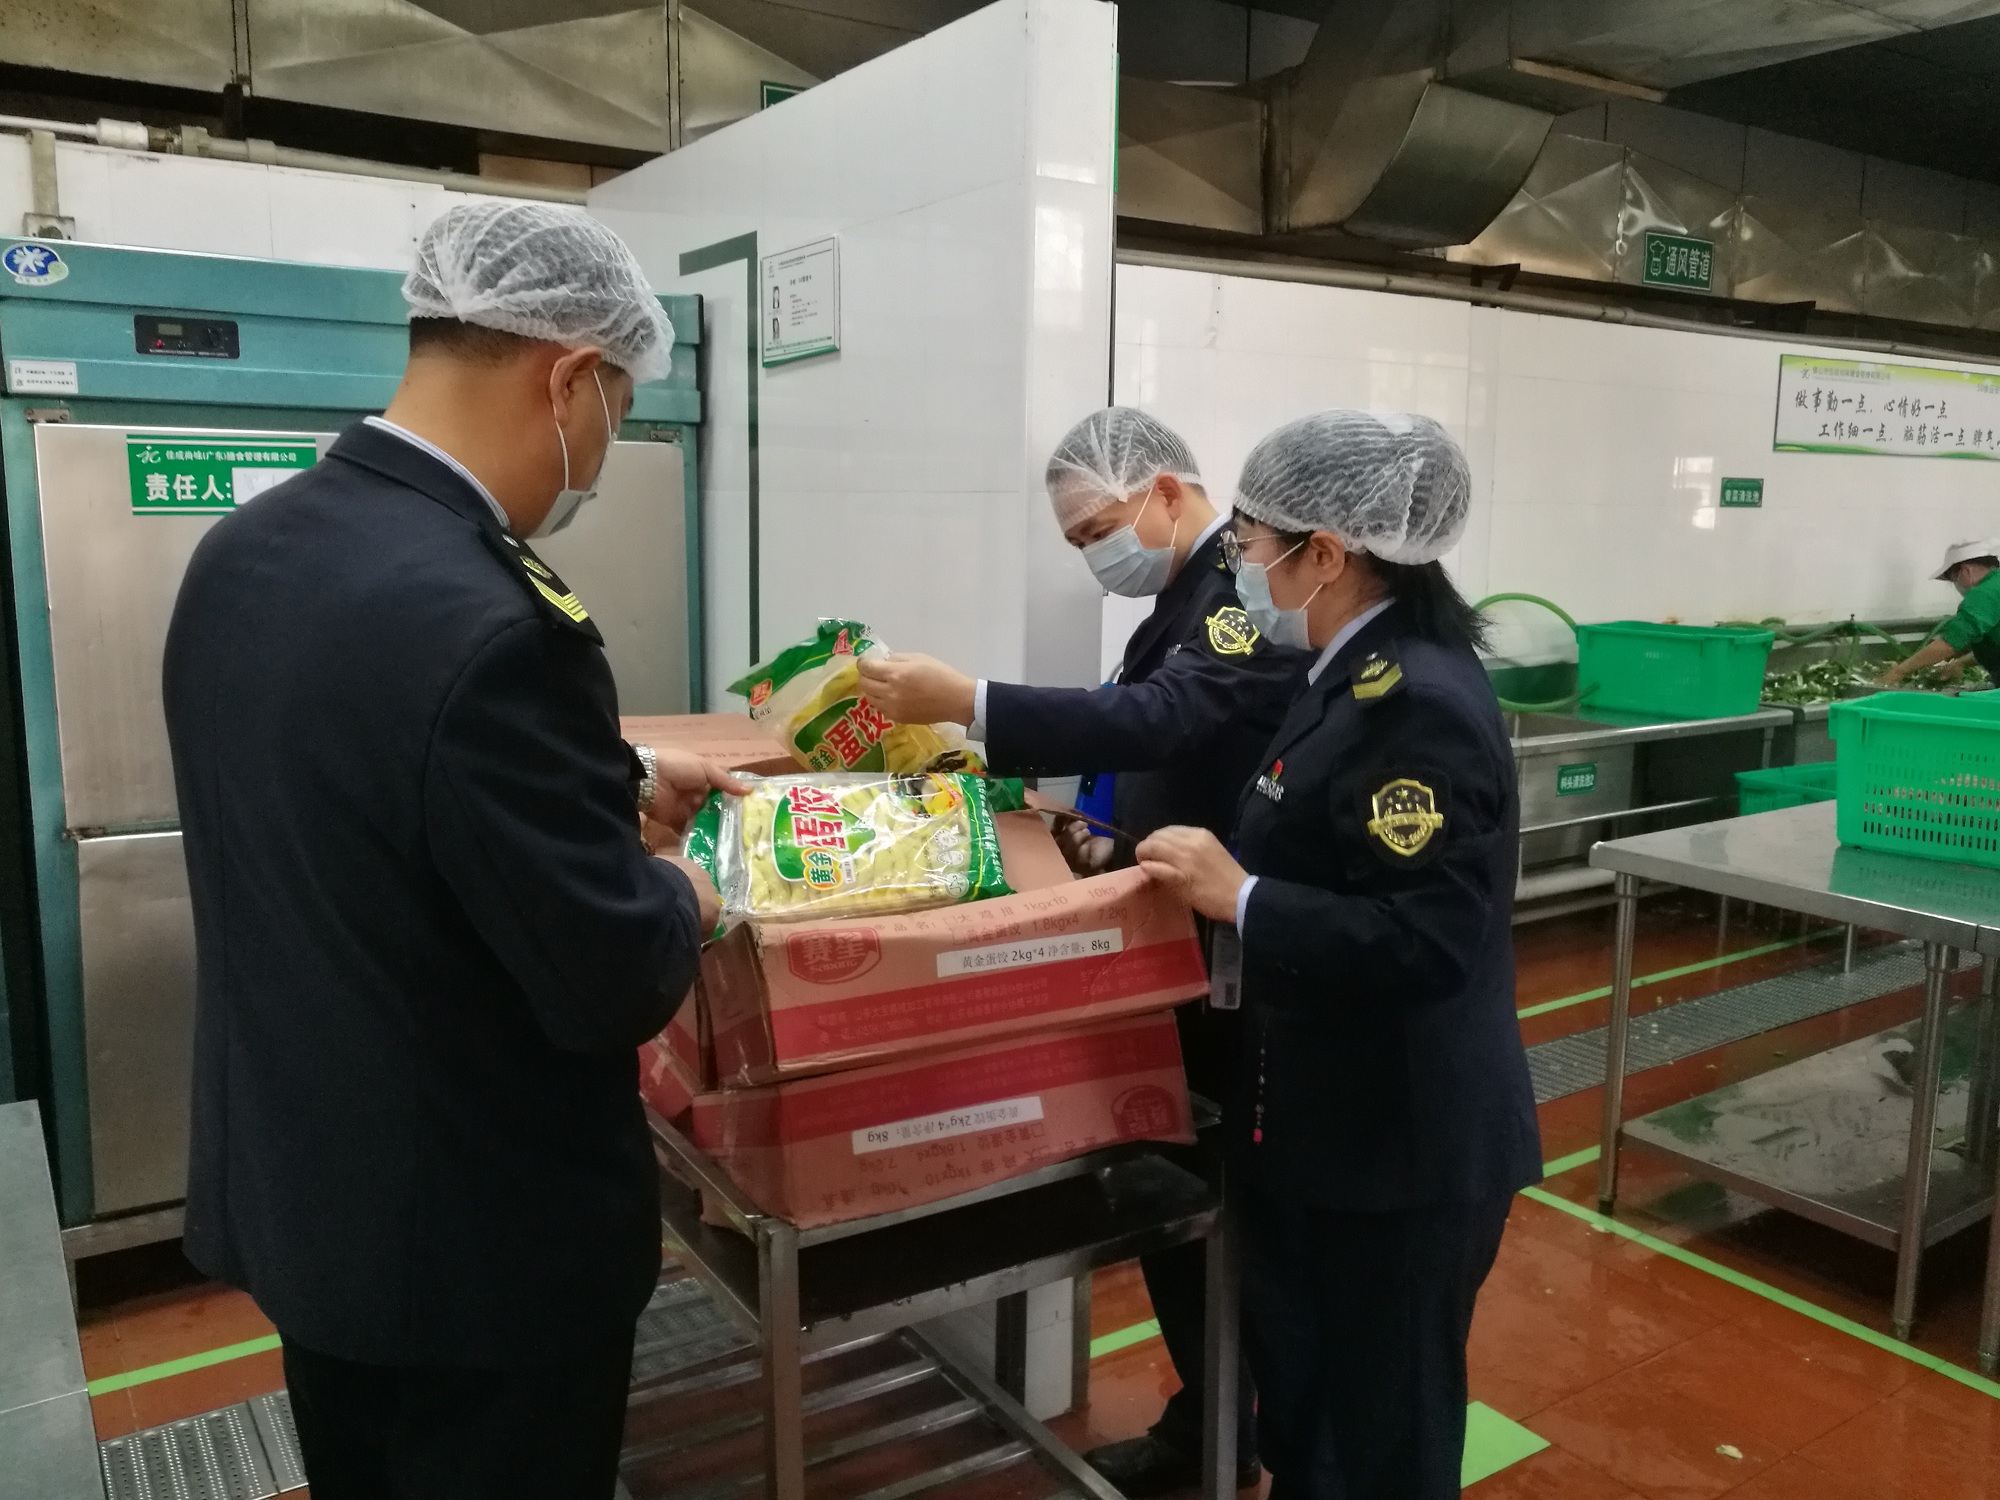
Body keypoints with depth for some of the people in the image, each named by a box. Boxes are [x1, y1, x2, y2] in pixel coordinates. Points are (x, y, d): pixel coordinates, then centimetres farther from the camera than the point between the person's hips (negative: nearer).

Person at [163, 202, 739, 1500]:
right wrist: (678, 896, -5)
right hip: (479, 1238, -8)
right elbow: (612, 982, -26)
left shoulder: (246, 550, -2)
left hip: (295, 1186, 8)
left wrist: (616, 777, 16)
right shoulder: (487, 623, -32)